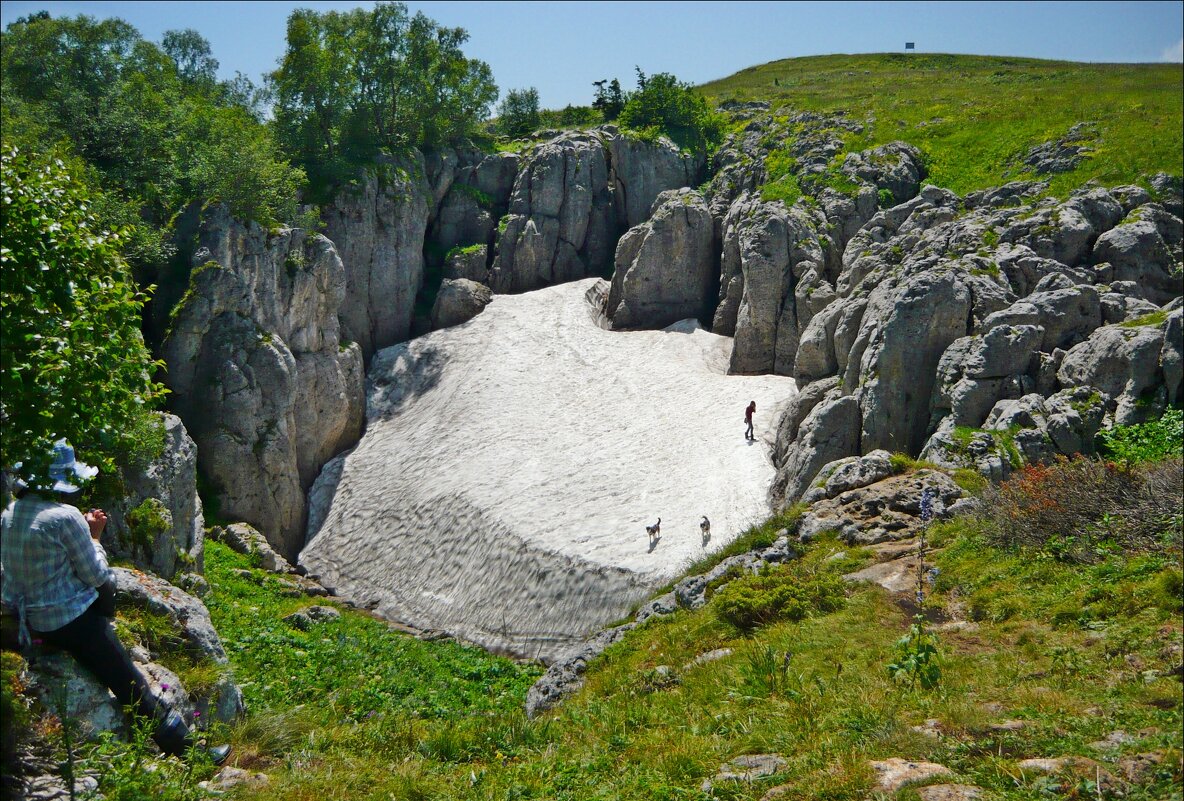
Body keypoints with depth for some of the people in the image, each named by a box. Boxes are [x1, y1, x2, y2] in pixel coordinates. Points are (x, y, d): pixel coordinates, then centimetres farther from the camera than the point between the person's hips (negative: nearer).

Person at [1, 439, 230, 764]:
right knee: (135, 689, -3)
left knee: (109, 584, 31)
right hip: (70, 621, -8)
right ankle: (187, 749, 1)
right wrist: (94, 538, 0)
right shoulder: (66, 517, -21)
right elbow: (95, 574, -15)